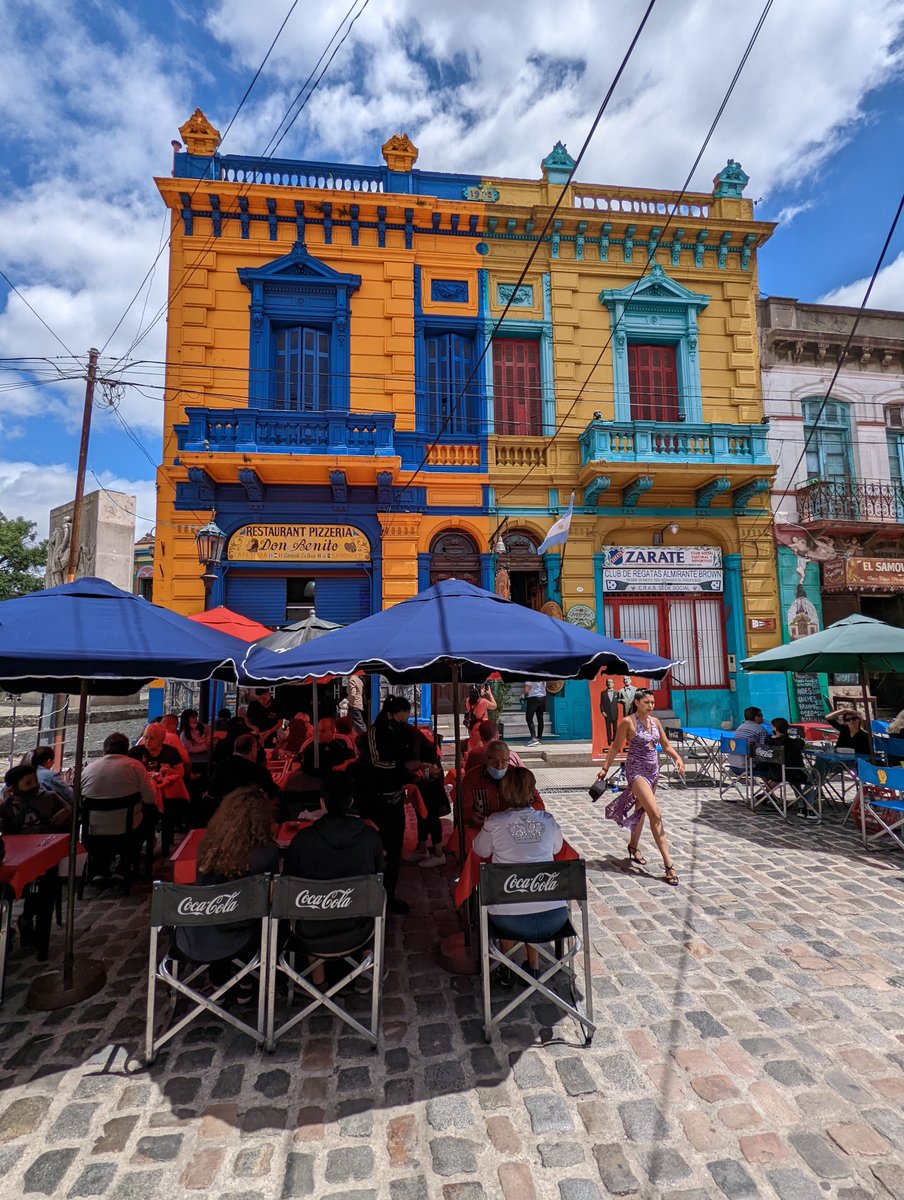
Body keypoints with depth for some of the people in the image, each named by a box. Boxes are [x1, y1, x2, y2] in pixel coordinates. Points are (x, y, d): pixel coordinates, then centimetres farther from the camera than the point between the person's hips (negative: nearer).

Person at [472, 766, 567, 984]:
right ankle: (533, 967, 41)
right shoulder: (548, 820, -1)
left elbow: (481, 851, 10)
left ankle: (506, 970, 40)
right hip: (553, 918, 2)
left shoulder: (495, 821, -8)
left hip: (510, 922, -1)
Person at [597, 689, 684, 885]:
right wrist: (605, 768, -4)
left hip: (653, 770, 7)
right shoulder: (628, 722, -12)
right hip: (636, 770, -7)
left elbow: (666, 745, 11)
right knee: (655, 814, -15)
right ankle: (668, 864, -11)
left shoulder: (655, 721, 6)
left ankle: (633, 846, 42)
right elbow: (616, 746, -5)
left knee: (641, 810, 19)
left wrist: (677, 758, -8)